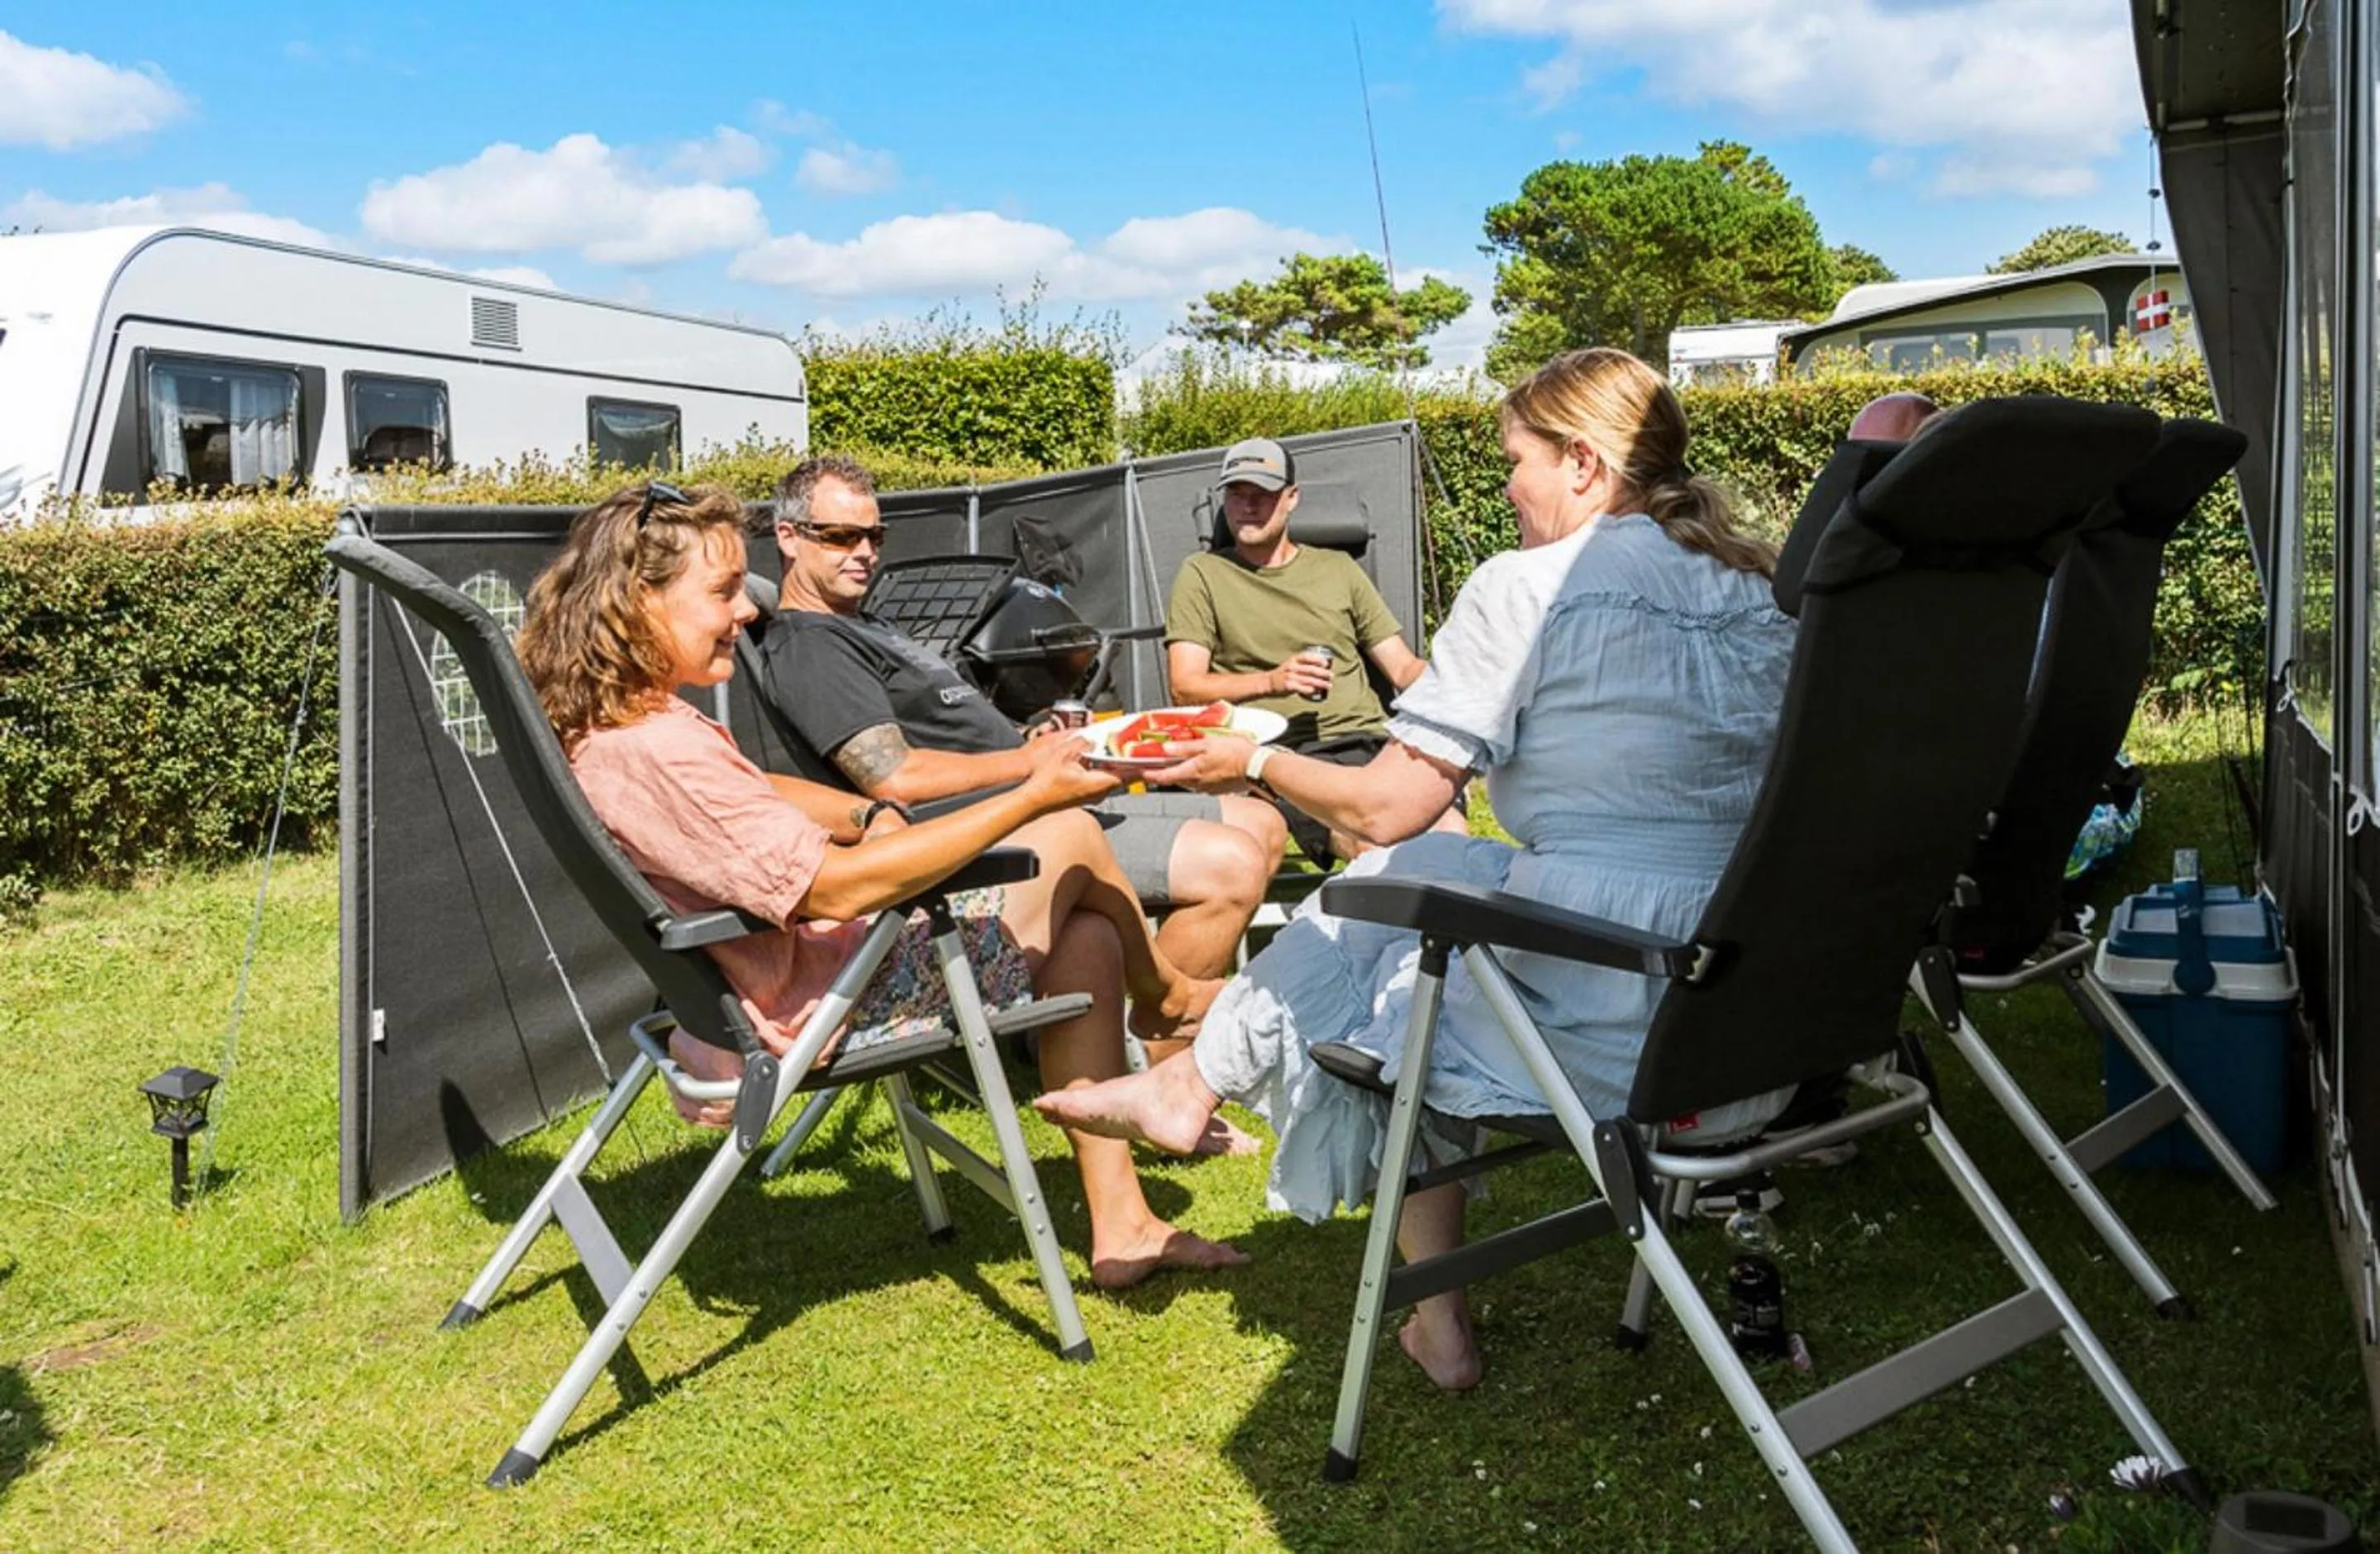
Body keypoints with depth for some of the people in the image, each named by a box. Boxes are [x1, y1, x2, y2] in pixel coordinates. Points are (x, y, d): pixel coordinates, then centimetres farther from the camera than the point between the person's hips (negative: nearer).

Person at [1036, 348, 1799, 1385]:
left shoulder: (1527, 587, -9)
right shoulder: (1759, 596, 10)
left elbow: (1386, 809, -8)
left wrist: (1254, 762, 9)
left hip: (1611, 1038, -7)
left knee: (1390, 888, 17)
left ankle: (1192, 1085, 37)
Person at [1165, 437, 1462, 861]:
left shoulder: (1337, 568, 22)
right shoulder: (1203, 575, 14)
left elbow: (1402, 668, 20)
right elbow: (1184, 687, 3)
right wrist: (1272, 681, -13)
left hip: (1368, 738, 3)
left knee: (1449, 832, -27)